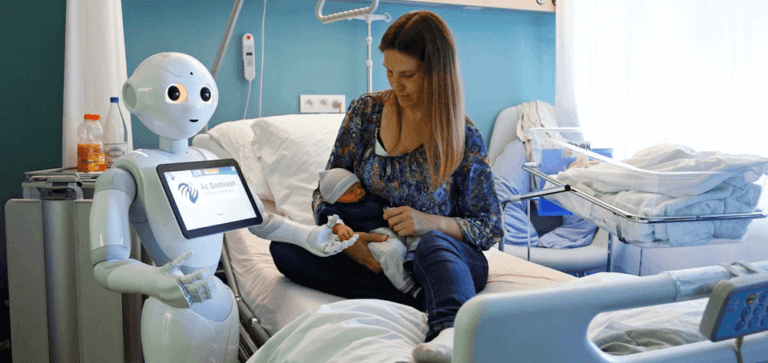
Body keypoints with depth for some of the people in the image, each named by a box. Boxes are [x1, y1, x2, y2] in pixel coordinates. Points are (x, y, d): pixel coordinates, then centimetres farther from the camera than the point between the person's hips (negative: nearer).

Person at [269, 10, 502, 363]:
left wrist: (432, 222, -22)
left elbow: (491, 228, -1)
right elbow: (325, 192, 5)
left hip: (447, 255, -3)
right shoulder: (365, 111, 2)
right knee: (284, 248, -21)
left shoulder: (464, 138, -6)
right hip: (373, 255, 4)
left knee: (433, 244, -39)